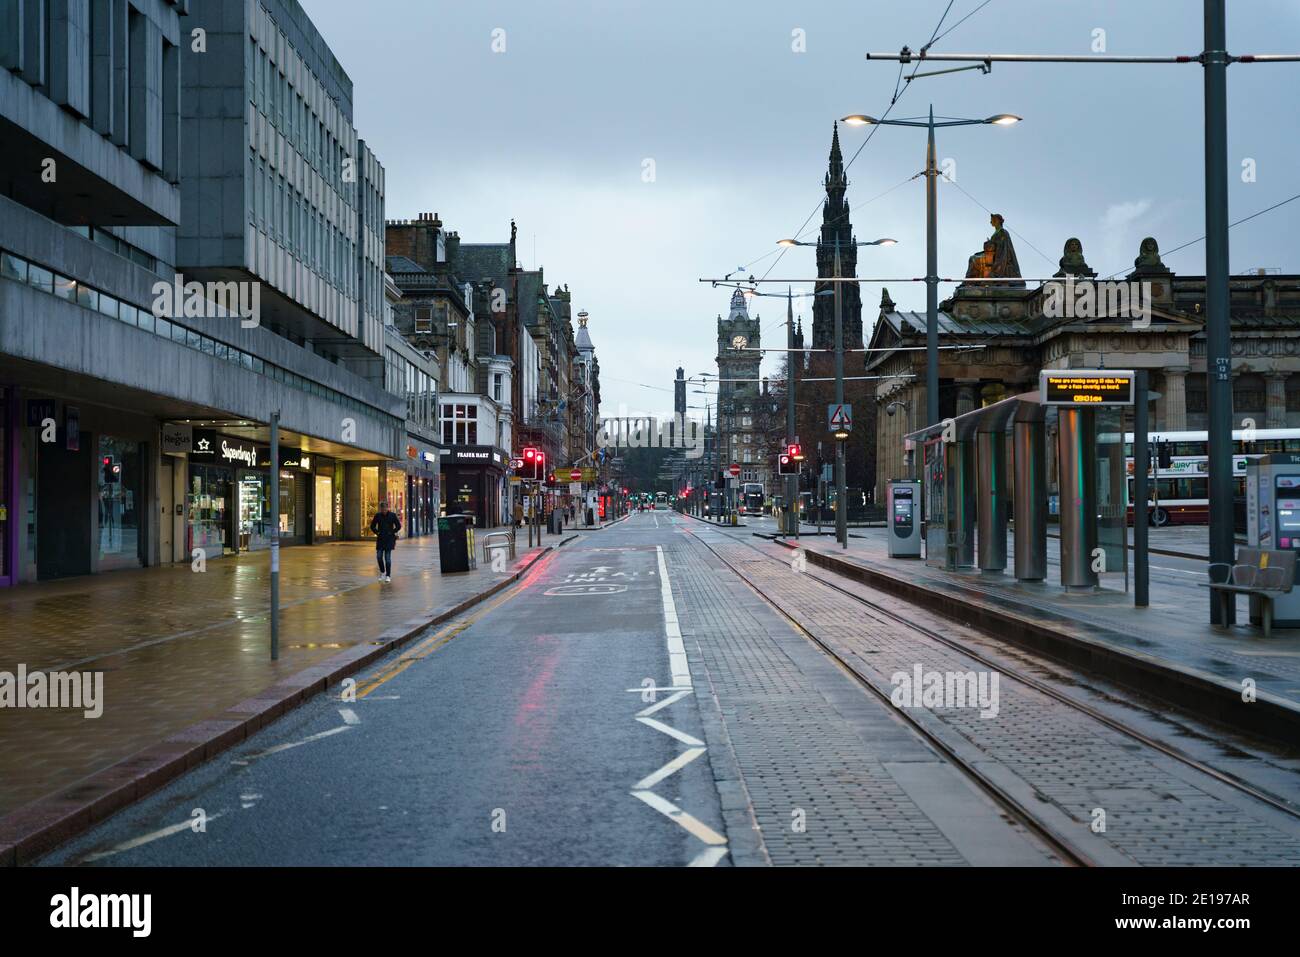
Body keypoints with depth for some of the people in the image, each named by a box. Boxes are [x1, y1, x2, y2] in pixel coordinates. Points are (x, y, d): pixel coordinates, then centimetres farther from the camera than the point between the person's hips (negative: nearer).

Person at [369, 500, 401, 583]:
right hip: (380, 539, 3)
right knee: (379, 556, -2)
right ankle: (382, 572, 20)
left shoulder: (392, 515, -5)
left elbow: (398, 526, 0)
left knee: (388, 557, -5)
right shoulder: (378, 515, 1)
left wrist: (392, 533, -2)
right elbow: (372, 526, 12)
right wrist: (377, 533, 3)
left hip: (389, 539, -2)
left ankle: (388, 576, 1)